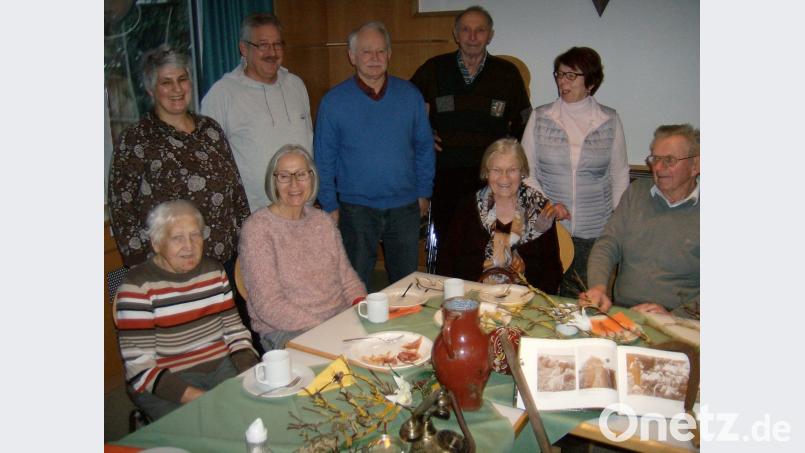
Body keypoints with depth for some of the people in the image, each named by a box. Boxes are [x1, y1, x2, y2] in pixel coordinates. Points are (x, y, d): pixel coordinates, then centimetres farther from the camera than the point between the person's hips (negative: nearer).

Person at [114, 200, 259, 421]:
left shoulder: (214, 270, 7)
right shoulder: (139, 286, -10)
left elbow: (235, 330, 9)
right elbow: (140, 367, -14)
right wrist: (200, 398, -25)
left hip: (223, 367, 6)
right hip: (165, 383, -5)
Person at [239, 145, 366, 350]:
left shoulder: (323, 221, 11)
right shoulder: (257, 228, -10)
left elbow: (347, 277, 14)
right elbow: (269, 306, -15)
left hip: (342, 319, 6)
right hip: (285, 332, -6)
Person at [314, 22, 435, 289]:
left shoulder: (410, 95, 2)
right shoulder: (334, 101, -3)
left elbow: (424, 147, 8)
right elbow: (324, 159, 0)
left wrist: (424, 193, 5)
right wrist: (330, 205, -3)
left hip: (405, 206, 2)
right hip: (356, 208, -2)